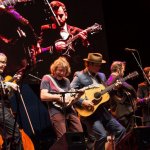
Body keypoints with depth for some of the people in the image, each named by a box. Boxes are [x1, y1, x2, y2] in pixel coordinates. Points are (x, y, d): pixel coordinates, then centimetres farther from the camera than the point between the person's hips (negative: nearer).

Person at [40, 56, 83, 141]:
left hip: (69, 110, 5)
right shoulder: (47, 78, 4)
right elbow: (43, 96, -9)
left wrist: (79, 95, -3)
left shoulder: (66, 81, 20)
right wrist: (60, 97, -12)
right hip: (56, 111, -5)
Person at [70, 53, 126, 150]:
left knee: (121, 130, 3)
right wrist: (83, 102, -25)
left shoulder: (101, 76, 15)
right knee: (102, 135, -24)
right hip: (89, 112, -7)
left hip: (102, 111, 8)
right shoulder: (79, 76, -7)